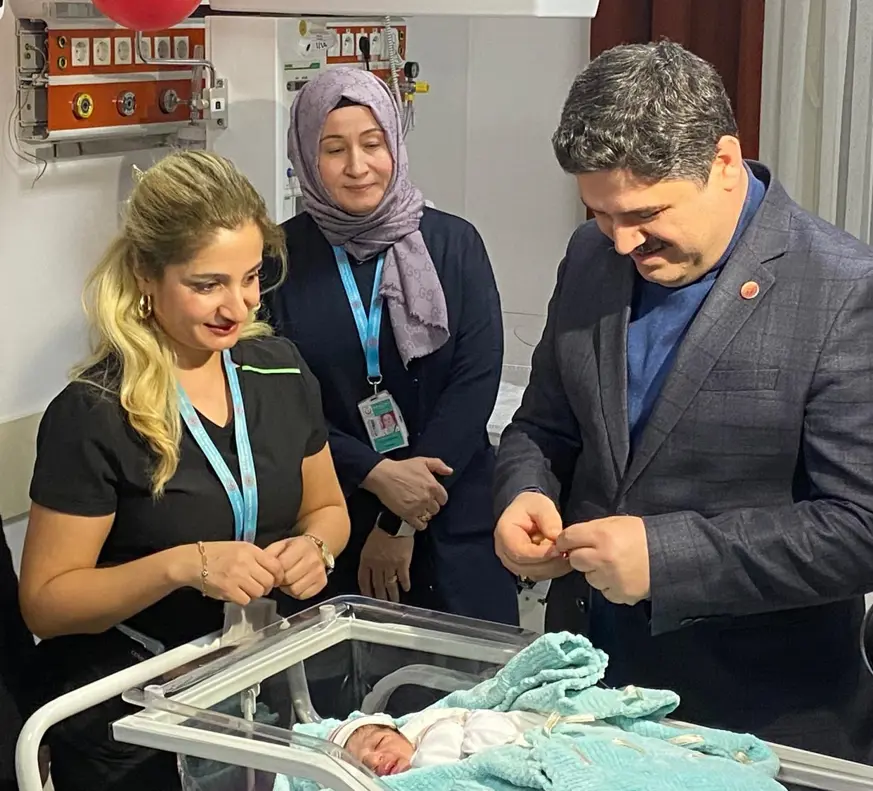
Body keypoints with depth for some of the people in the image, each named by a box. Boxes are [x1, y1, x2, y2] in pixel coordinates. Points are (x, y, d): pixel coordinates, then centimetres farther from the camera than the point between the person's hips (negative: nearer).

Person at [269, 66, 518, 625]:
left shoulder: (453, 244, 0)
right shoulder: (281, 257, -1)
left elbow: (477, 379, -6)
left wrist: (400, 523, -9)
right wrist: (377, 474, -16)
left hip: (454, 524, 1)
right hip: (329, 524, 0)